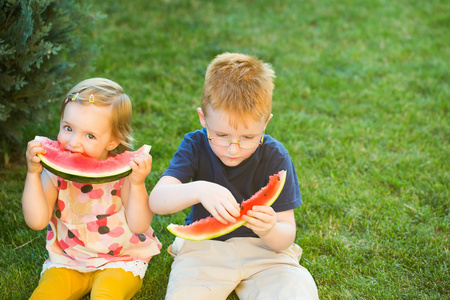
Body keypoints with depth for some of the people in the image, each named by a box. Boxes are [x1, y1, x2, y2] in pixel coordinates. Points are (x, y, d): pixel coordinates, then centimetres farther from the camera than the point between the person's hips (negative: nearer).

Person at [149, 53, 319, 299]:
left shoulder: (274, 156, -13)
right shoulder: (196, 145, -11)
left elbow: (287, 236, -13)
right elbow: (156, 200, -24)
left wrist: (270, 230, -37)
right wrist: (198, 190, -43)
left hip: (262, 248, 0)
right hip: (204, 246, 0)